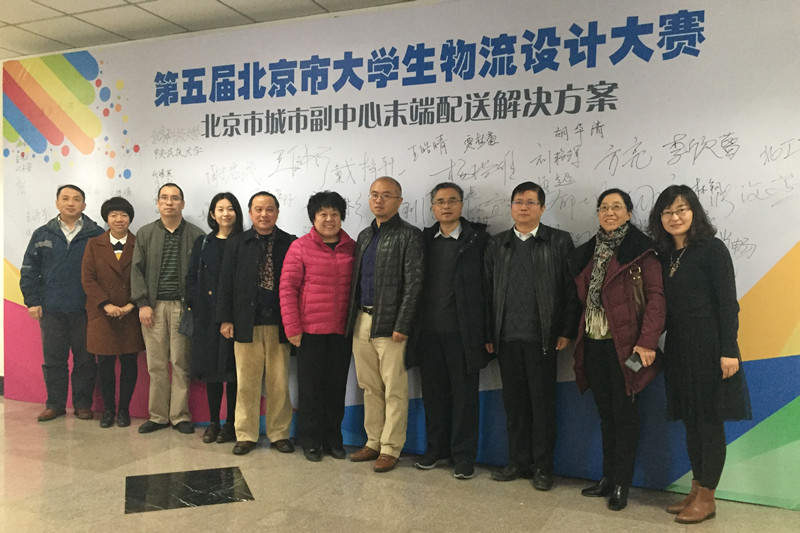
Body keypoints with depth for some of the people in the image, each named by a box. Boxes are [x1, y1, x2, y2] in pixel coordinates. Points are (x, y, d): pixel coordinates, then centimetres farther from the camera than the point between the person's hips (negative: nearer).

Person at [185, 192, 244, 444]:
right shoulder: (202, 243, 12)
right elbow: (192, 277, 11)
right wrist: (194, 306, -2)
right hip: (207, 315, 3)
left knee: (232, 369, 2)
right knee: (211, 368, 8)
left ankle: (231, 423, 13)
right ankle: (213, 422, 19)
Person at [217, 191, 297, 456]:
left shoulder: (290, 244, 5)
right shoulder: (237, 243, 8)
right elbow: (226, 283, 6)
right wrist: (225, 319, 0)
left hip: (279, 324, 0)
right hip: (246, 323, 1)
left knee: (279, 382, 5)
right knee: (247, 382, 5)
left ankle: (279, 433, 18)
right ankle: (246, 435, 17)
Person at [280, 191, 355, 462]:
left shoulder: (352, 248, 6)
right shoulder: (300, 247, -3)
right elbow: (287, 288, -5)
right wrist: (292, 327, -9)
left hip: (342, 331, 3)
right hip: (310, 330, -2)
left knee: (337, 384, 10)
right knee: (310, 385, 7)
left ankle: (333, 437, 25)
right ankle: (310, 439, 22)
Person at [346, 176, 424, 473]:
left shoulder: (409, 236, -5)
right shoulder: (364, 236, 17)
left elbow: (413, 284, -11)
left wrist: (402, 326, -16)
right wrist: (351, 319, 11)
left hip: (389, 324, -7)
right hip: (361, 322, 7)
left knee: (394, 390, 0)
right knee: (369, 387, 13)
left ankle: (390, 448, 11)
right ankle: (373, 442, 25)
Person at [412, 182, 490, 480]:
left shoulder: (478, 239, -3)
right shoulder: (424, 239, 9)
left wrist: (485, 333, -12)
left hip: (462, 332, -4)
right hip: (429, 331, 4)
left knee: (464, 394, 6)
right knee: (433, 393, 13)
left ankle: (464, 456, 18)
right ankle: (437, 448, 28)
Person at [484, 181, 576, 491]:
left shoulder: (560, 242, 3)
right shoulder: (497, 244, 12)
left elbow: (570, 289, -1)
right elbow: (489, 291, 10)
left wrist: (566, 331, -8)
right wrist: (489, 334, 5)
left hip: (542, 337, -3)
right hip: (507, 337, 3)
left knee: (543, 403, 3)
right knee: (514, 402, 10)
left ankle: (543, 467, 15)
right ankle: (518, 462, 22)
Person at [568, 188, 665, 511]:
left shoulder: (640, 250, -5)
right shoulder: (588, 252, 13)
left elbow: (656, 297, -12)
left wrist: (647, 342, -21)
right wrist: (578, 335, 6)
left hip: (624, 344, -6)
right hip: (593, 343, 6)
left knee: (624, 414, 3)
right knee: (605, 413, 14)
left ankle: (621, 484, 14)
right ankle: (608, 477, 25)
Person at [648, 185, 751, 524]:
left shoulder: (711, 249, -7)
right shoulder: (665, 256, 11)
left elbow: (728, 303, -12)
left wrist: (729, 350, -17)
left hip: (708, 348, -6)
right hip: (678, 349, 6)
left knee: (710, 422, 2)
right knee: (690, 422, 13)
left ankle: (707, 497, 13)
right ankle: (696, 491, 23)